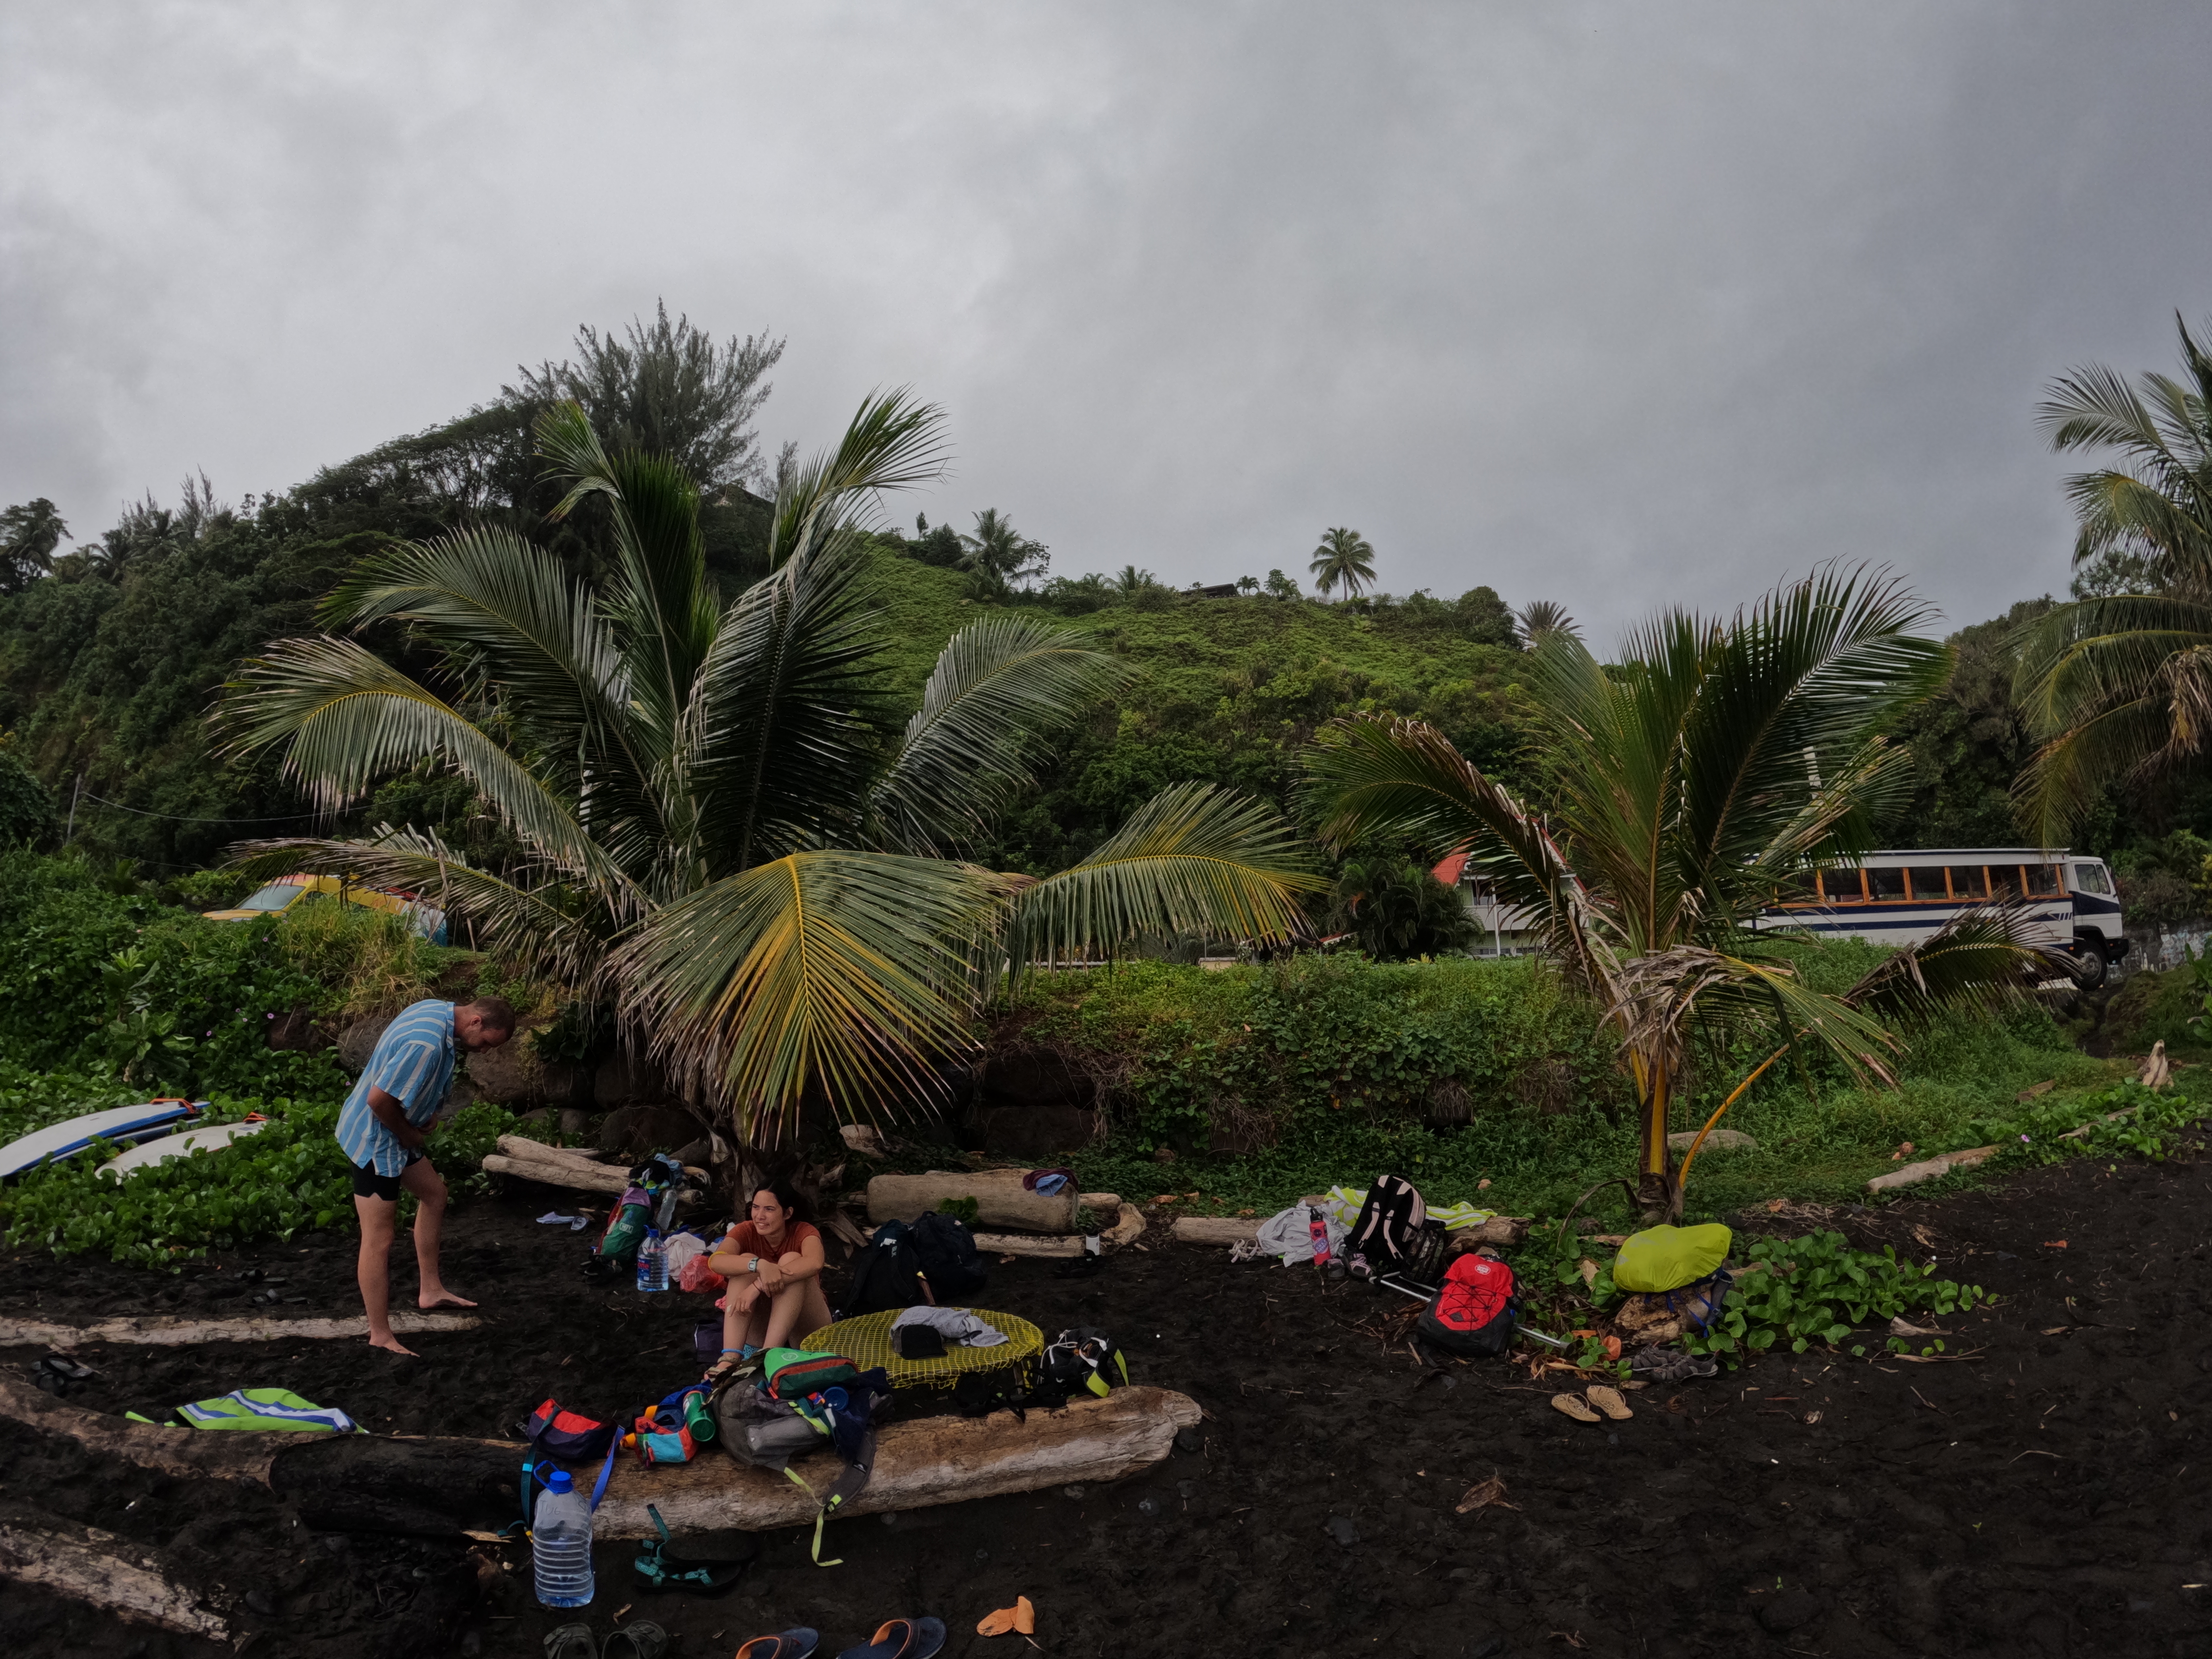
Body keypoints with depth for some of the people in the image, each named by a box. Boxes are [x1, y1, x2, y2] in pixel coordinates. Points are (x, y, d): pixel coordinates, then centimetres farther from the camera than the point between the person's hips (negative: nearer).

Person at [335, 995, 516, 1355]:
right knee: (379, 1241, -1)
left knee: (434, 1193, 23)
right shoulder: (427, 1044, -32)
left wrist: (419, 1124, 8)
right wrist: (409, 1135, -14)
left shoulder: (437, 1010, -1)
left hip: (394, 1133, 10)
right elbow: (379, 1099, -31)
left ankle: (430, 1290, 32)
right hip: (375, 1141, -10)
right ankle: (380, 1336, 9)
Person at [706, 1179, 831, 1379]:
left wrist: (758, 1286, -44)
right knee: (747, 1260, -22)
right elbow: (715, 1261, -29)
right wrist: (760, 1265, -46)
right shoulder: (746, 1231, -7)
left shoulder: (803, 1232, -12)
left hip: (804, 1328, -2)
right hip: (759, 1330, 2)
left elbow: (815, 1262, -37)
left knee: (791, 1259, -25)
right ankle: (730, 1357, -37)